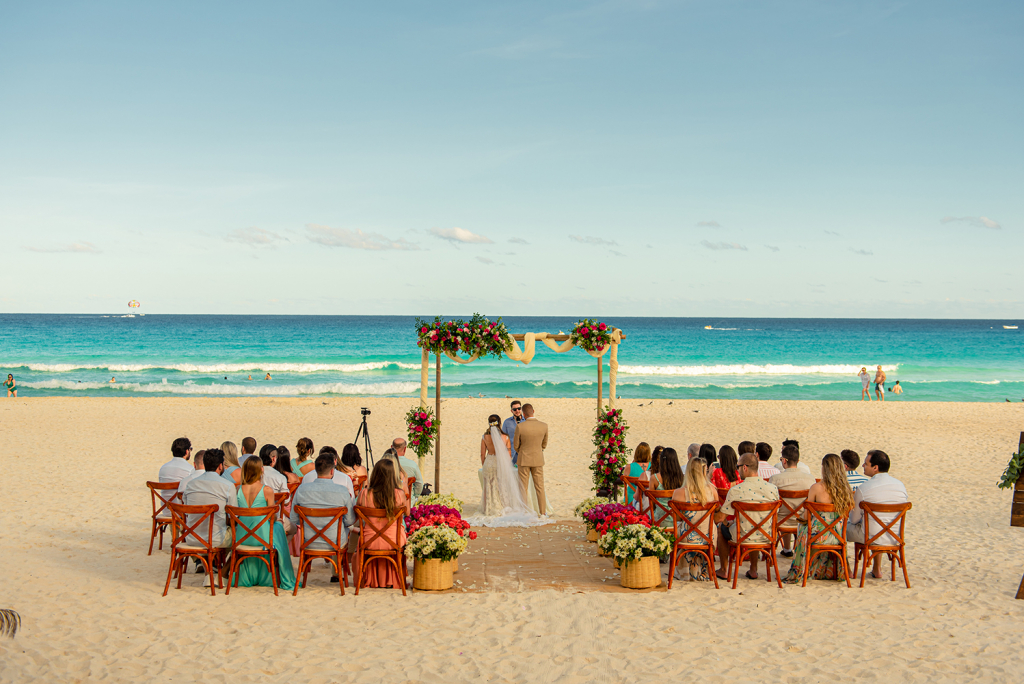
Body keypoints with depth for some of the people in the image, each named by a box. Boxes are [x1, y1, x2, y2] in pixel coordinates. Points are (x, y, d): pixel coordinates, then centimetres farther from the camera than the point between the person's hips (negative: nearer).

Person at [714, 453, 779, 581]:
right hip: (766, 536, 4)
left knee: (721, 528, 28)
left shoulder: (736, 490, -17)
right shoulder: (773, 488, -7)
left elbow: (719, 518, -11)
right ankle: (753, 570, 41)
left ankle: (723, 570, 36)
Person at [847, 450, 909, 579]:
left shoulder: (863, 488, -18)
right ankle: (877, 569, 41)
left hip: (871, 537, -5)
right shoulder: (900, 485, -4)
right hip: (895, 538, 5)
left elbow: (854, 520, -9)